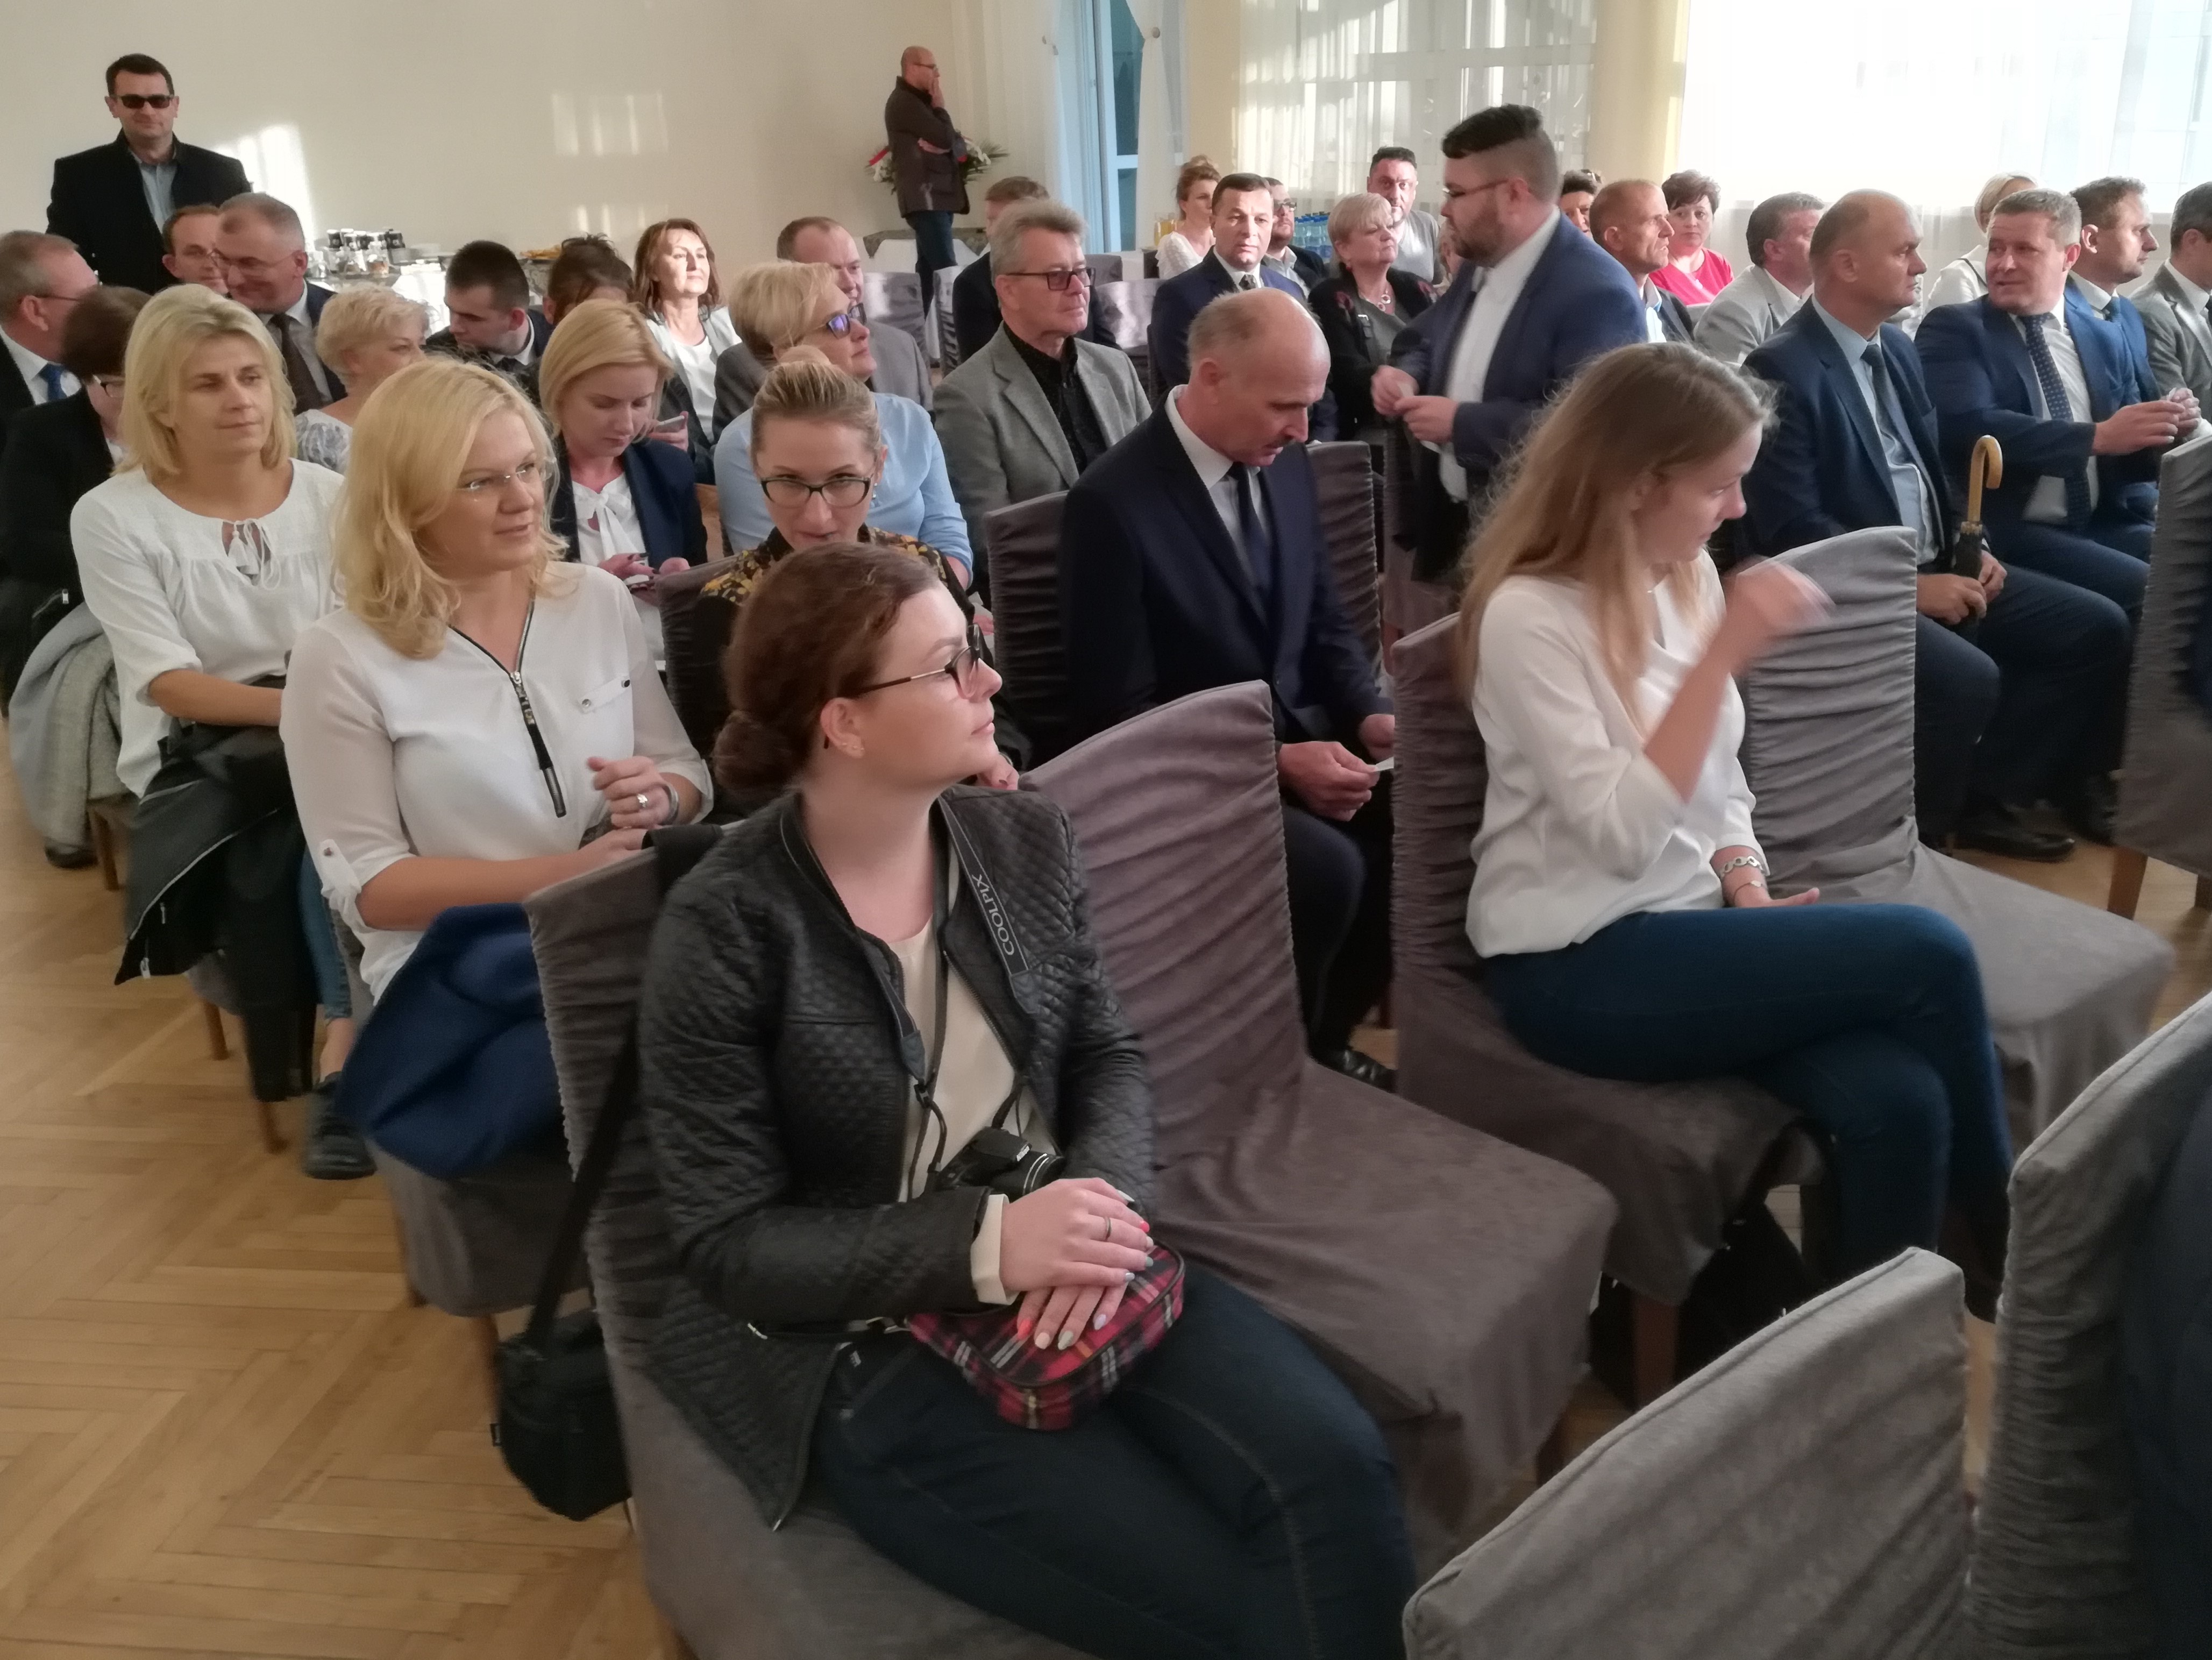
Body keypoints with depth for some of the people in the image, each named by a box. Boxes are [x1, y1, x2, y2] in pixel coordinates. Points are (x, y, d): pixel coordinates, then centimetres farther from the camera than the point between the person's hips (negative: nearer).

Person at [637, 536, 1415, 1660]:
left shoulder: (1025, 837, 2)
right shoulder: (724, 930, -14)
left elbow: (1108, 1058, 7)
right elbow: (733, 1243, -13)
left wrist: (1104, 1202, -16)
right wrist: (989, 1245, -25)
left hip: (1067, 1269, 5)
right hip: (862, 1343, -4)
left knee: (1334, 1465, -18)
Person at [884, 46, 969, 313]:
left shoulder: (920, 102, 21)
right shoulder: (904, 102, -8)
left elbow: (960, 146, 13)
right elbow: (946, 138, -17)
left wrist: (943, 147, -10)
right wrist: (940, 104, 0)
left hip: (938, 197, 10)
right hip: (926, 199, -10)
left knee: (928, 269, 10)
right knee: (946, 271, -18)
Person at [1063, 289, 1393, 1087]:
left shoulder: (1286, 466, 4)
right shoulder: (1113, 503, -18)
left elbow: (1324, 623, 14)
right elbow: (1116, 712, -17)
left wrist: (1371, 716, -7)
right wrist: (1276, 761, -23)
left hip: (1298, 738, 7)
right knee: (1328, 867, -29)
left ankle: (1325, 1036, 8)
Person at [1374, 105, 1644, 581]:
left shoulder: (1597, 293, -22)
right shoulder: (1478, 268, 7)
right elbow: (1424, 342, 21)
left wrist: (1462, 422, -28)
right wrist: (1406, 375, -4)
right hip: (1450, 523, 8)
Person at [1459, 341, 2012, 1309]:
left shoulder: (1687, 578, 7)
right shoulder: (1528, 615, -16)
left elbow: (1717, 783, 15)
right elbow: (1623, 833, -23)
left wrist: (1749, 892, -4)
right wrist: (1725, 653, -23)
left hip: (1693, 920, 7)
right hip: (1577, 967, -6)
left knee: (1895, 1099, -21)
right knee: (1927, 956, -17)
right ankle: (2001, 1259, 8)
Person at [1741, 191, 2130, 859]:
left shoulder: (1897, 347, 13)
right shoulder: (1782, 369, -15)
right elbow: (1790, 526, -21)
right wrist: (1906, 585, -21)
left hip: (1937, 568, 9)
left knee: (2098, 627, 1)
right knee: (1967, 677, -31)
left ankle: (1985, 795, 10)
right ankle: (1912, 833, -5)